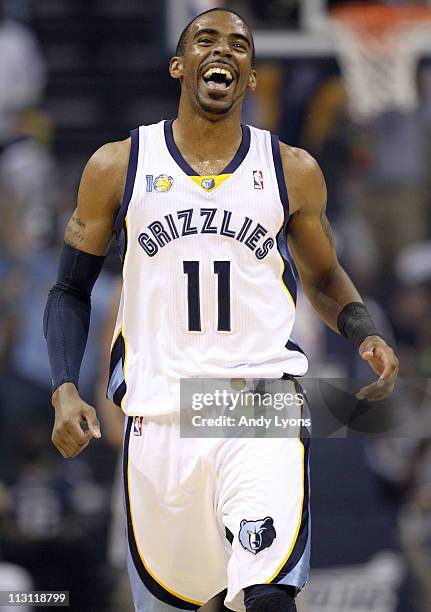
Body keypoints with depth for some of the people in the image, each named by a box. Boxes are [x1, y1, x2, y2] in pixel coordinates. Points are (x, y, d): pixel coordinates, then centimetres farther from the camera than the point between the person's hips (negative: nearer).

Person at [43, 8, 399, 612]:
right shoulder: (117, 167, 4)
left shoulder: (292, 171, 6)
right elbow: (71, 290, 11)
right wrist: (65, 391, -3)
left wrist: (366, 334, 1)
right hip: (158, 419, 1)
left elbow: (323, 276, 21)